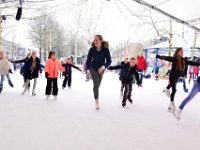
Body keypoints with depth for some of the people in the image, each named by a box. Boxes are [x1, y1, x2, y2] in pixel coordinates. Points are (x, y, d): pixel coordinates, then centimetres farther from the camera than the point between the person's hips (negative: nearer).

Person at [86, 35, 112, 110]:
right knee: (96, 84, -16)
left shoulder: (106, 49, -22)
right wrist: (88, 70, -29)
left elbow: (109, 61, -19)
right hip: (93, 68, -2)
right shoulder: (92, 49, -21)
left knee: (98, 85, 19)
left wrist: (103, 67, -35)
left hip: (101, 69, 2)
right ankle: (96, 100, -2)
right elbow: (88, 61, -14)